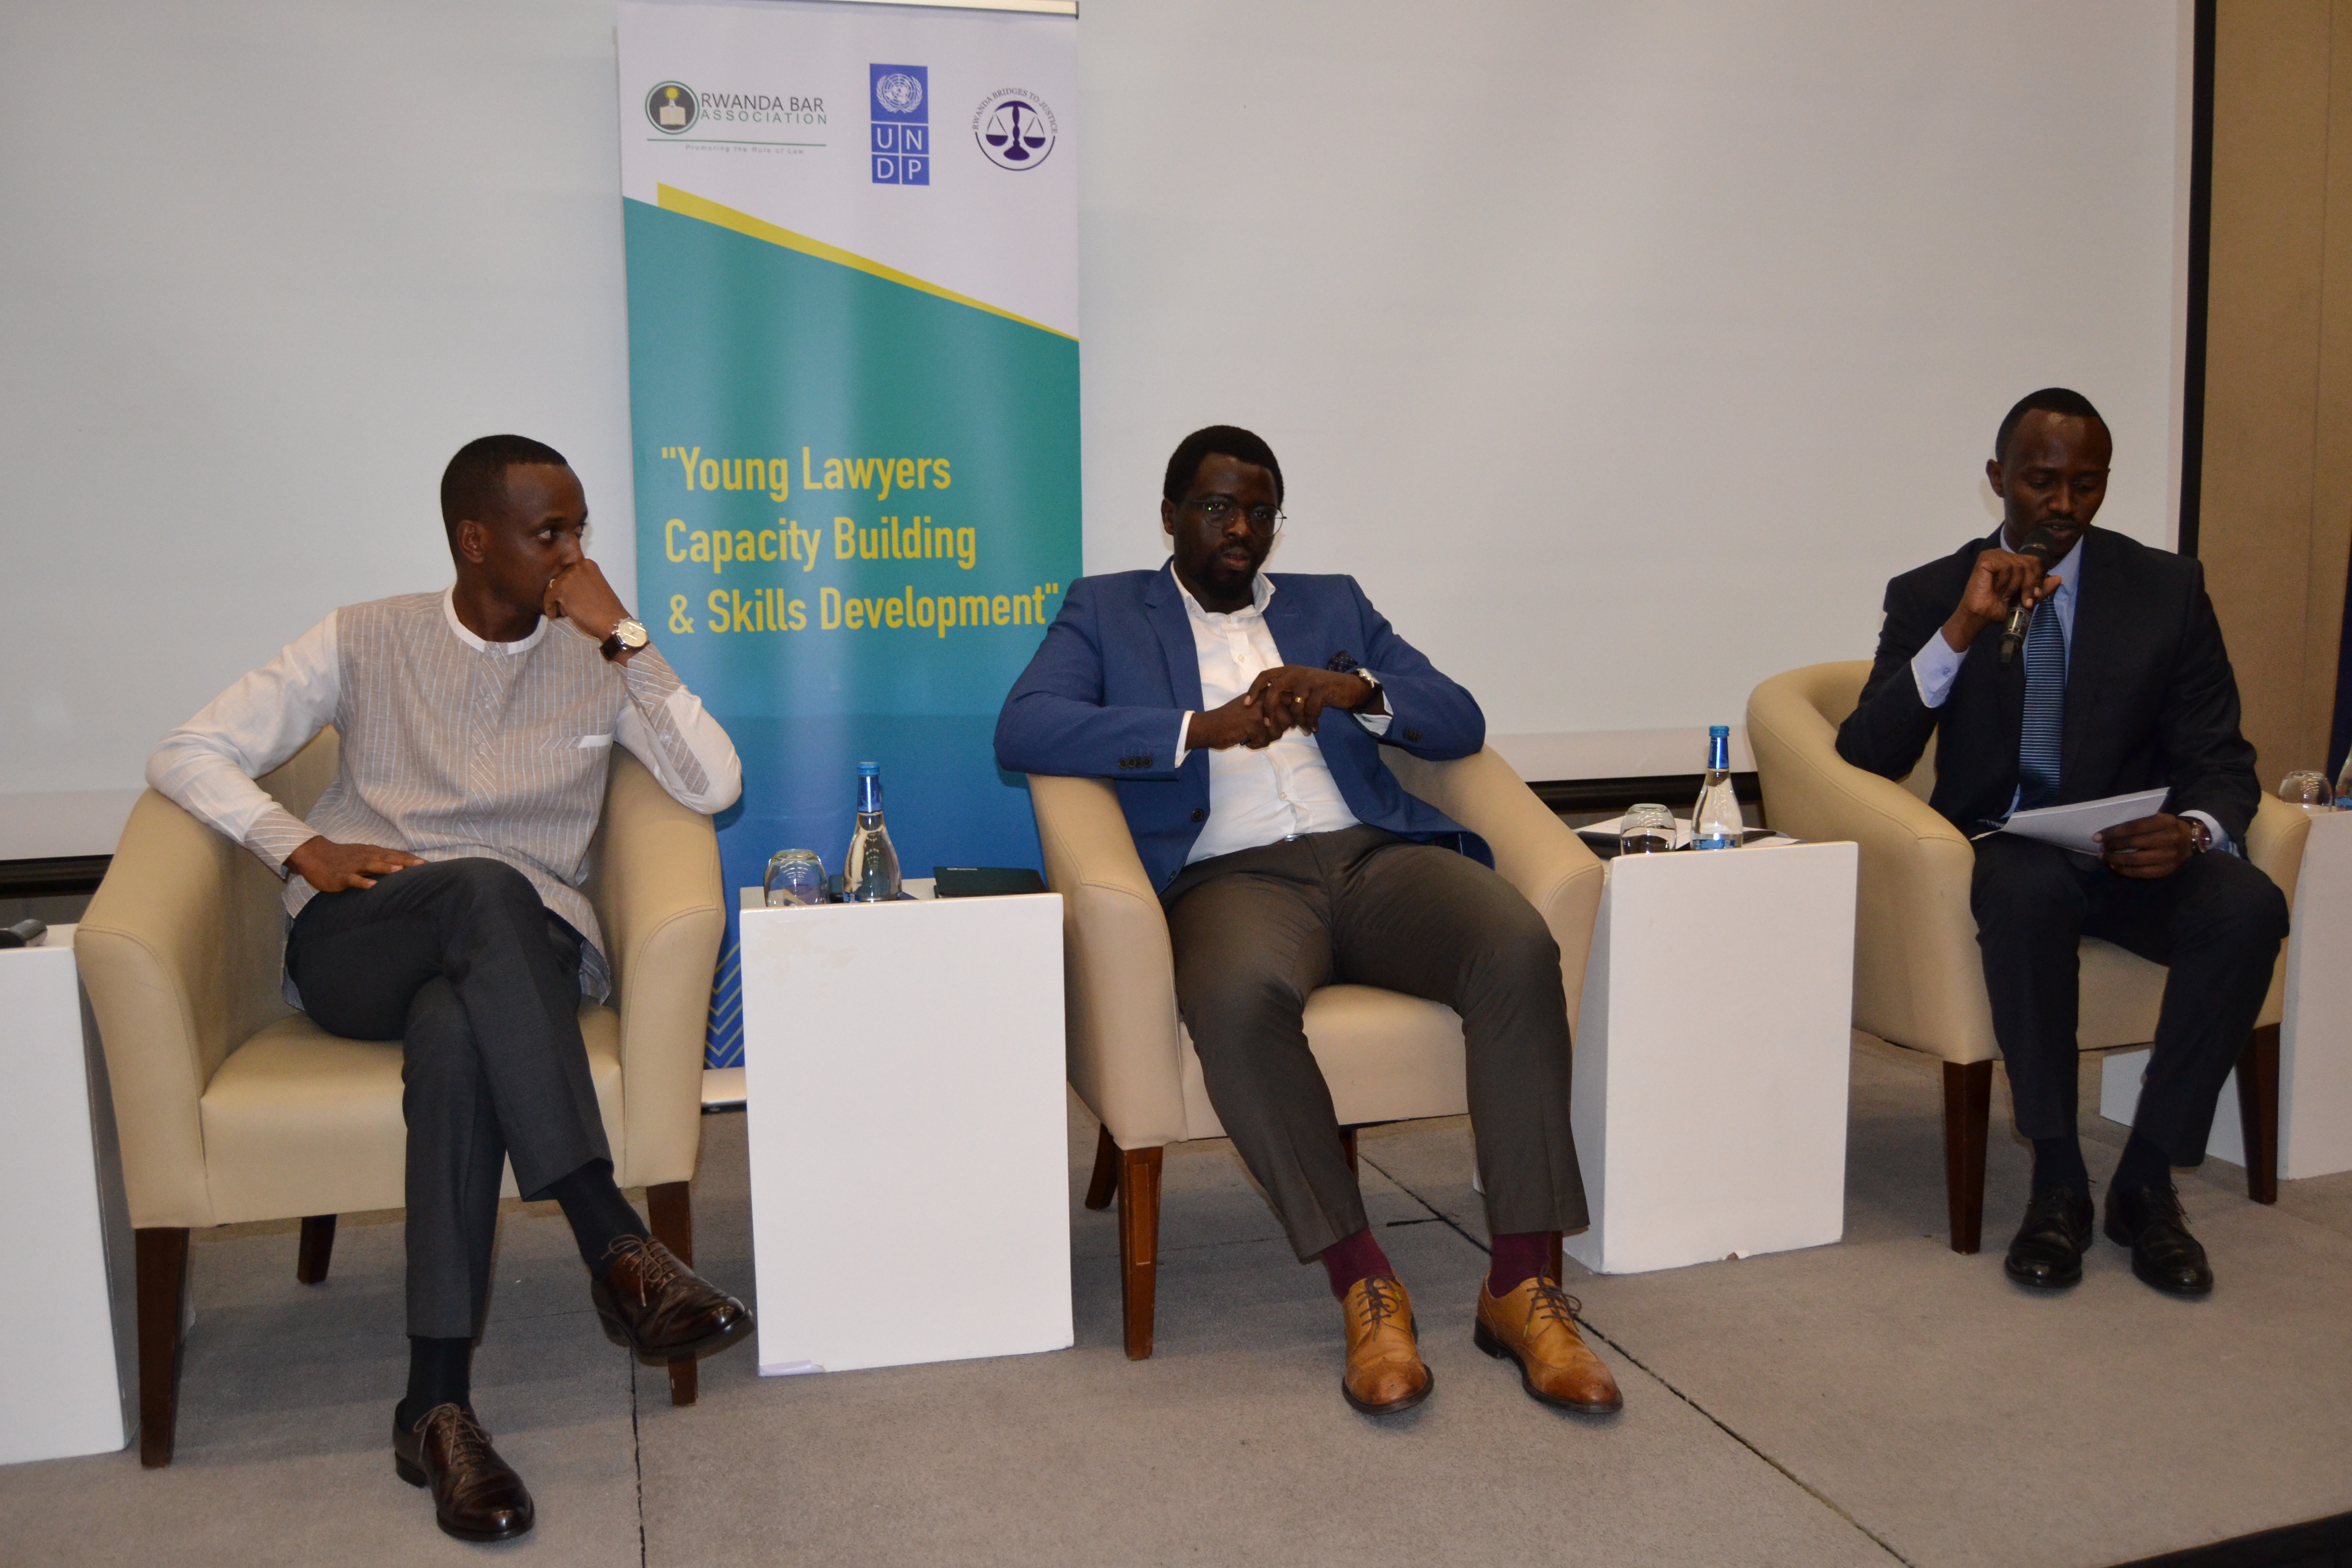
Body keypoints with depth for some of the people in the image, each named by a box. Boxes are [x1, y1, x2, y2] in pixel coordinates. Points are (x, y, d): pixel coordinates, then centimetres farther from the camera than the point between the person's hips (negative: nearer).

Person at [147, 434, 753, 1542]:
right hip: (354, 943, 0)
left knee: (454, 1033, -37)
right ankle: (616, 1247, -41)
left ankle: (437, 1404, -34)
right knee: (486, 887, -36)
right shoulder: (365, 642, 9)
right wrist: (301, 846, -10)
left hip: (520, 950, 0)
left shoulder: (596, 659, 10)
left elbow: (714, 784, -6)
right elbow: (187, 753, 7)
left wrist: (623, 636, -8)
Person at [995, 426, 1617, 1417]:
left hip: (1372, 853, 3)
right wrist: (1200, 728, -12)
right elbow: (1022, 731, -2)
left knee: (1520, 949, -28)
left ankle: (1521, 1287, -22)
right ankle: (1364, 1287, -24)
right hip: (1234, 877, -3)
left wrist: (1354, 690, -5)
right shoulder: (1106, 611, 19)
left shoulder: (1332, 604, 27)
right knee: (1236, 997, -38)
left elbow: (1460, 723, 17)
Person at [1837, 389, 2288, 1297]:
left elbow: (2220, 760, 3)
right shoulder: (1930, 596, 2)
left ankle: (2147, 1181, -15)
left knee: (2249, 906, -29)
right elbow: (1864, 761, -9)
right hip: (2003, 852, -2)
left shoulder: (2168, 589, 6)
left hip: (2133, 853, 2)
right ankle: (2057, 1183, -23)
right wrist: (1962, 630, -20)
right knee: (2027, 889, -37)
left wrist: (2194, 832, -22)